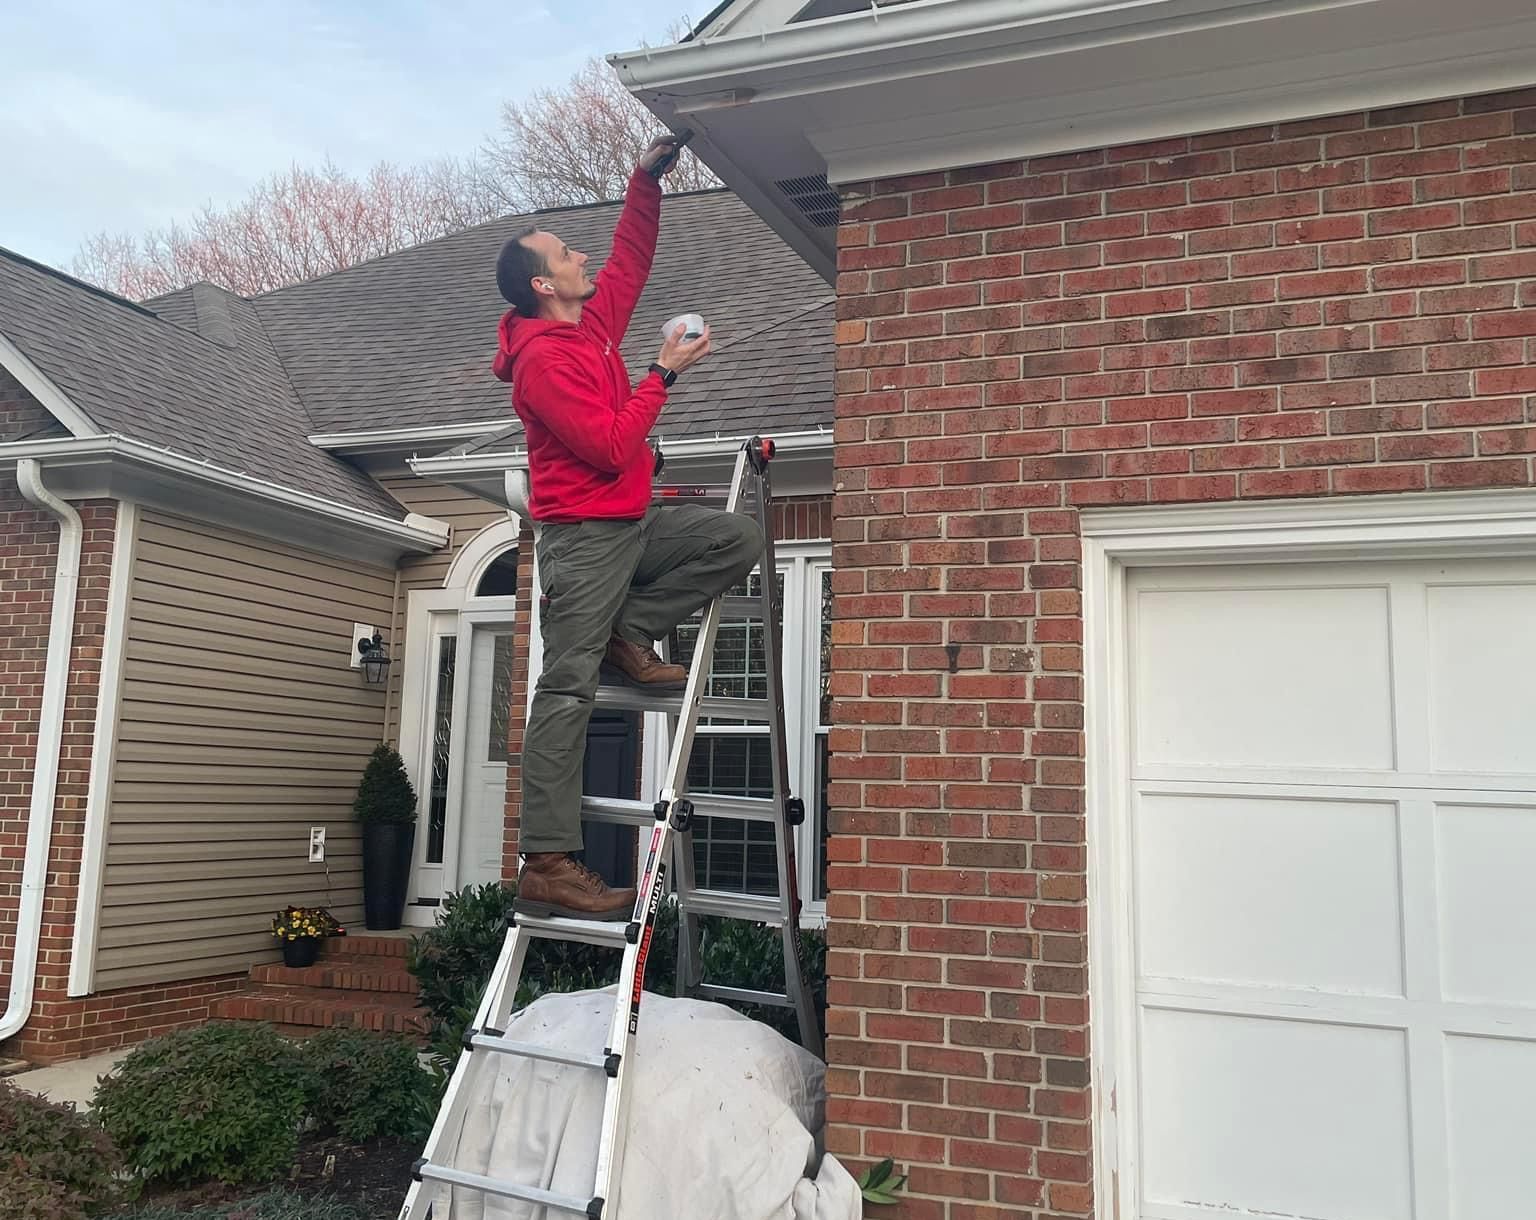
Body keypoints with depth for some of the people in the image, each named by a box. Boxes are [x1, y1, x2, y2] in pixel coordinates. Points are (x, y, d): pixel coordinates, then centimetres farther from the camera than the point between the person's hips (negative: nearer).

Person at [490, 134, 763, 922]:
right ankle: (547, 865, -10)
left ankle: (628, 637, 3)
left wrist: (646, 181, 18)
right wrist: (664, 374, -13)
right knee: (566, 692, -11)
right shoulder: (544, 358, -15)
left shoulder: (594, 323, 12)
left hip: (632, 526, 9)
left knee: (737, 539, 2)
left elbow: (630, 258, 27)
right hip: (584, 536, -9)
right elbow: (610, 447, -21)